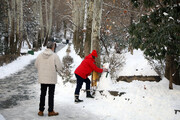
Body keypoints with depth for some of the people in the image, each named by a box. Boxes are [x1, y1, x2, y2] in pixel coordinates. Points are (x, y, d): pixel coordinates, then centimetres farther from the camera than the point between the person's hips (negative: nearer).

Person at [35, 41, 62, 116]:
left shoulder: (40, 55, -1)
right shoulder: (55, 56, -14)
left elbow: (36, 65, 7)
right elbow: (59, 67, -12)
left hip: (42, 78, 4)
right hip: (51, 79, -4)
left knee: (42, 94, 13)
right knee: (51, 95, 8)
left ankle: (41, 111, 19)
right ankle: (50, 111, 15)